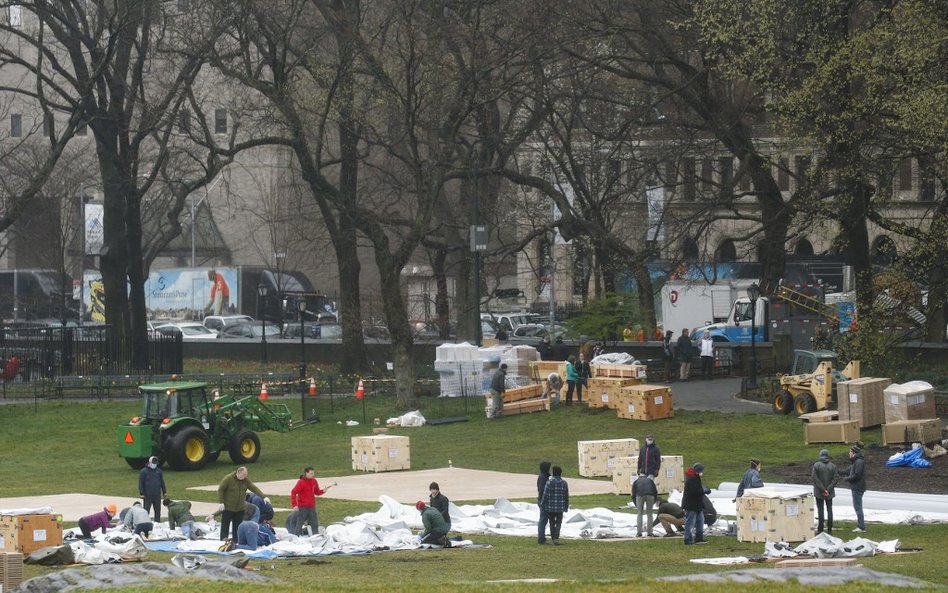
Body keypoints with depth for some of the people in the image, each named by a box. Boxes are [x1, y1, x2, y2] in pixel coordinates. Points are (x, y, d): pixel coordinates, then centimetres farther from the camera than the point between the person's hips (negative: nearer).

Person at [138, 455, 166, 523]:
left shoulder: (158, 471, 11)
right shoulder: (144, 471, -3)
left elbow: (162, 482, 19)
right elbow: (140, 483, -4)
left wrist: (164, 492, 16)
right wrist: (141, 493, -10)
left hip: (157, 494, 4)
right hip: (148, 495, -4)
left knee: (158, 511, 8)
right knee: (146, 510, -2)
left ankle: (158, 522, 15)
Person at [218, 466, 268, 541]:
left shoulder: (246, 480, 1)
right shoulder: (228, 478, -13)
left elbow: (254, 488, -2)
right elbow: (220, 490, -10)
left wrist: (263, 497, -13)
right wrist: (221, 502, -15)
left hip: (240, 508, 4)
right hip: (228, 507, -4)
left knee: (237, 526, 7)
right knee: (225, 524, -1)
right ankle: (223, 540, 4)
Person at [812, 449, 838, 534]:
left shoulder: (816, 465, -10)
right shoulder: (832, 466, -2)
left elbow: (815, 478, -15)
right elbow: (835, 478, -7)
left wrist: (822, 489, -14)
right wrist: (829, 489, -10)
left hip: (819, 492, -2)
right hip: (830, 492, 2)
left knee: (820, 510, 3)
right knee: (829, 509, 11)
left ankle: (820, 529, 3)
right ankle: (829, 529, 12)